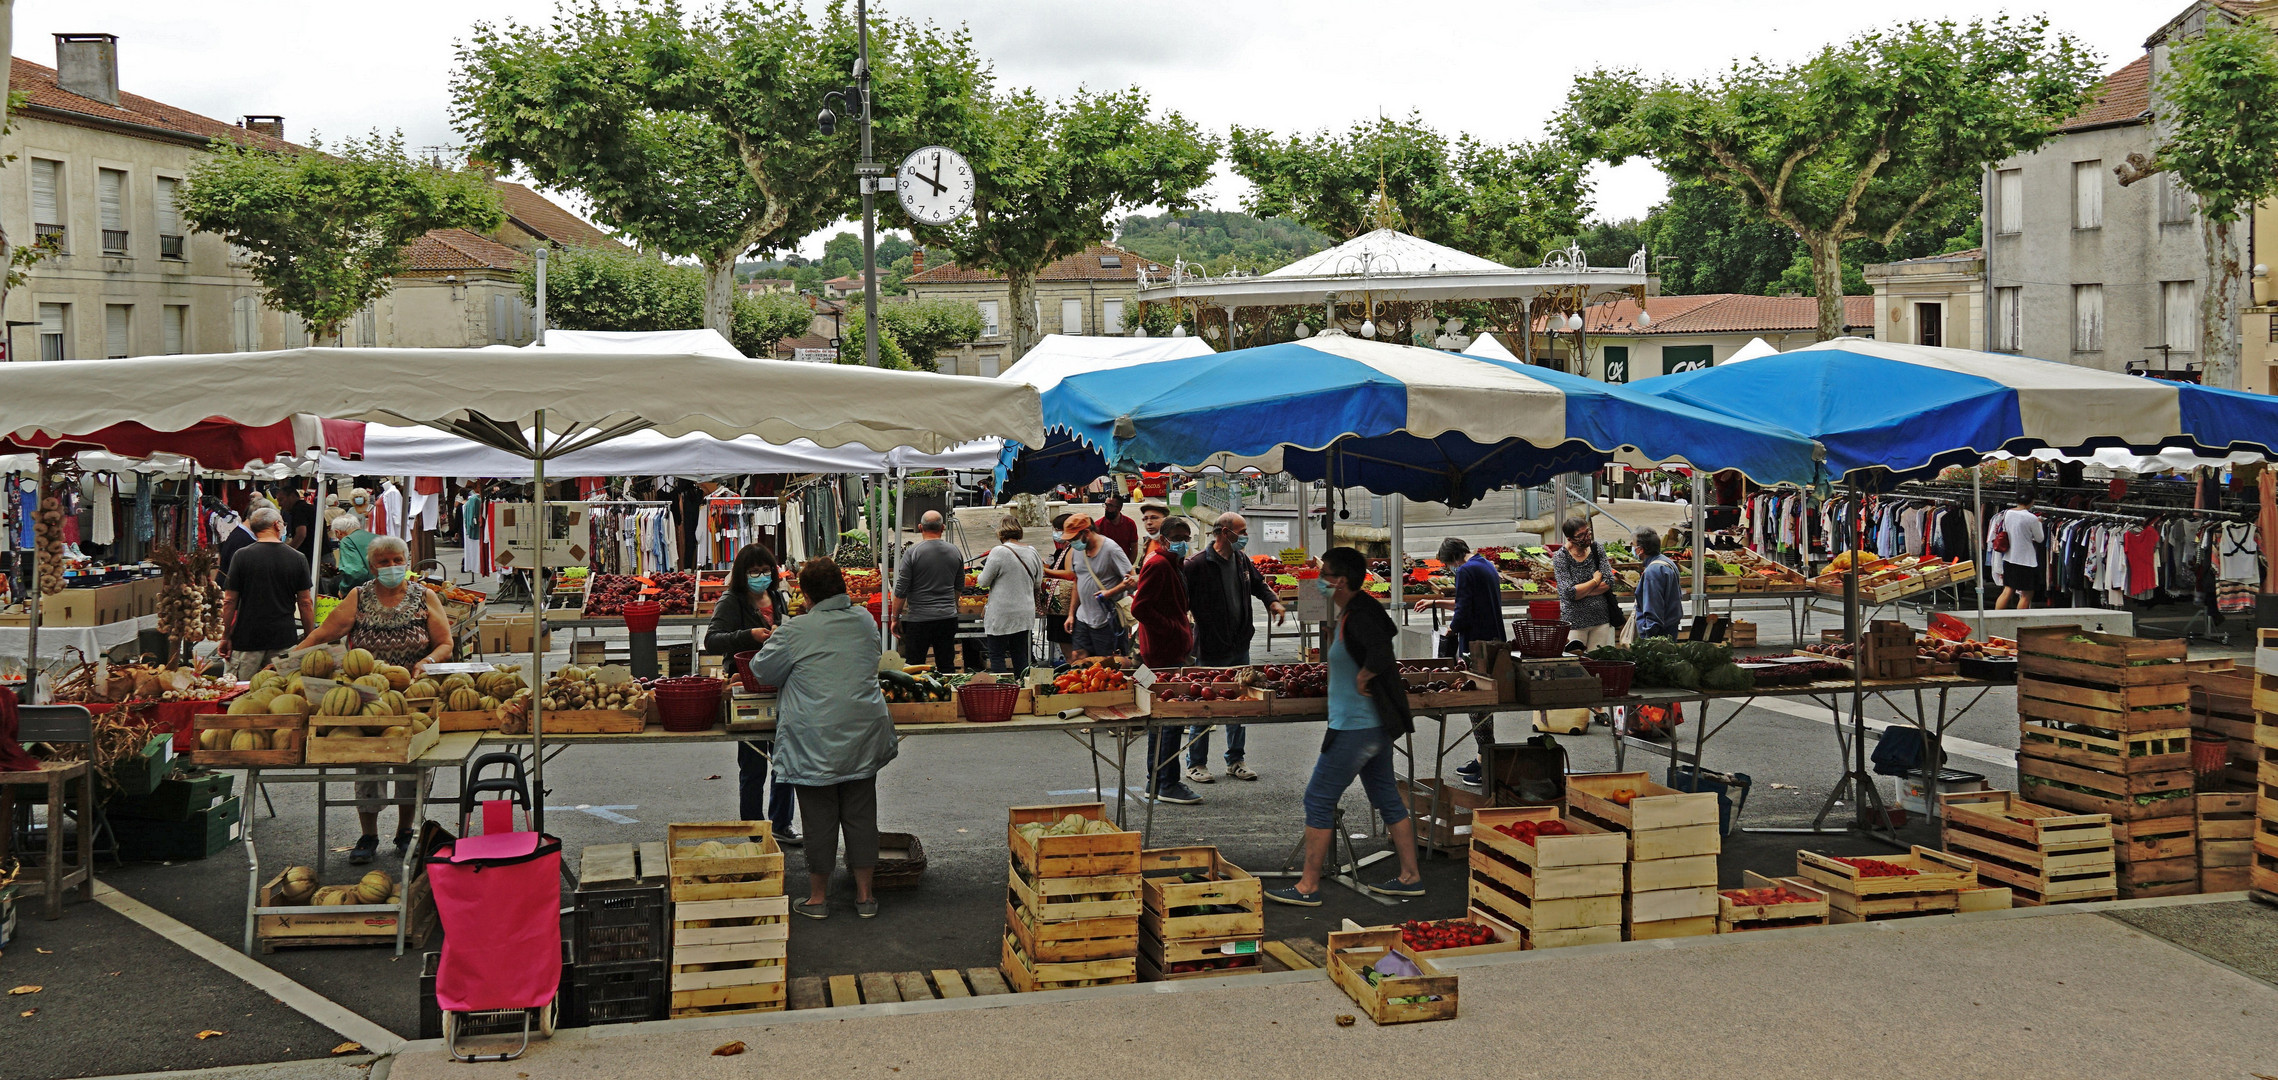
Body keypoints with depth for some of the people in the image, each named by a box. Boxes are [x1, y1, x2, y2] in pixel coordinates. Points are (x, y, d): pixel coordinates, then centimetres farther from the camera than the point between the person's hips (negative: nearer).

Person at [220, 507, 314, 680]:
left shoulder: (242, 556, -4)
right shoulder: (298, 559, 0)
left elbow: (230, 601, -2)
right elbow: (306, 603, 3)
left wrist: (225, 638, 6)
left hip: (247, 639, -1)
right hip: (284, 639, 2)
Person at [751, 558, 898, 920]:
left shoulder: (795, 631, -12)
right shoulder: (865, 622, 4)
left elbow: (763, 671, 2)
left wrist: (770, 643, 22)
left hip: (815, 740, -4)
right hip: (863, 737, 4)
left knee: (820, 818, 6)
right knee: (861, 814, 12)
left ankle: (817, 896, 18)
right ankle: (864, 894, 19)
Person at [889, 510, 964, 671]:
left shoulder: (912, 552, -10)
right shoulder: (955, 552, 3)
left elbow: (901, 590, -8)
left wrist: (895, 618, 2)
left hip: (918, 618, -4)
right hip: (948, 618, 4)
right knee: (947, 668, 10)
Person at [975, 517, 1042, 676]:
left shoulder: (998, 552, -14)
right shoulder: (1032, 552, 3)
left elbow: (984, 582, -8)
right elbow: (1039, 580, 15)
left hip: (1002, 614, -6)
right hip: (1025, 613, 6)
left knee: (996, 656, 2)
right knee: (1019, 655, 13)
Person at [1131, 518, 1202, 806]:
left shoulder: (1171, 563, 18)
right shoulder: (1158, 564, -14)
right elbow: (1139, 608, -21)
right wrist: (1173, 629, -19)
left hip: (1170, 650, 11)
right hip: (1165, 652, -11)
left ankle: (1155, 782, 21)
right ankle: (1168, 784, -3)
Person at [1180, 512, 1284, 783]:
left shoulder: (1243, 562, 6)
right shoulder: (1198, 565, -16)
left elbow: (1259, 585, 24)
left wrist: (1273, 602, 5)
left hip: (1240, 648, 7)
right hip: (1210, 651, -7)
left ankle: (1236, 760, 24)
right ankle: (1195, 764, 15)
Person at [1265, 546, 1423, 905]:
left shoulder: (1358, 618, -21)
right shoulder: (1348, 613, 8)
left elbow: (1381, 655, -39)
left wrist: (1362, 680, -22)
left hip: (1355, 727, -10)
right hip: (1373, 724, 10)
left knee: (1318, 800, -2)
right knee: (1386, 798, 16)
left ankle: (1308, 887, 4)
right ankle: (1410, 877, 22)